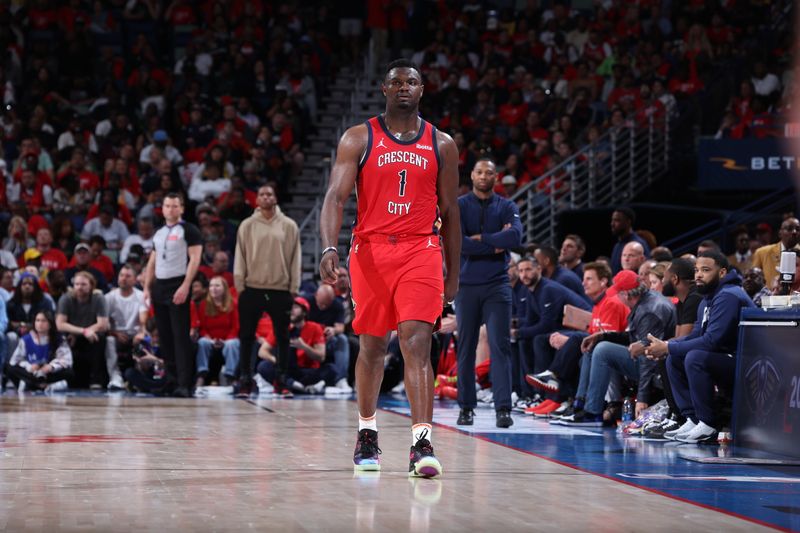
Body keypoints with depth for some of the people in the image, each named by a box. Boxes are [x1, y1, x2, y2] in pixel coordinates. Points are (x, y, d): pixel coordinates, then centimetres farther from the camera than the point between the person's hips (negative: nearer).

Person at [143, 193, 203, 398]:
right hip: (159, 287, 7)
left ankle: (185, 384, -13)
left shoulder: (188, 230, -3)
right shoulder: (159, 233, 18)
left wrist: (185, 287, -20)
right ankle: (171, 379, 15)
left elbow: (194, 259, -11)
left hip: (178, 286, -7)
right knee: (165, 336, 8)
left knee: (181, 336, -11)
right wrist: (147, 287, 12)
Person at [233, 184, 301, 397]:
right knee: (246, 337, 1)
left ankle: (281, 381, 10)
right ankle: (244, 380, 7)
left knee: (283, 338, 3)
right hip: (252, 289, 0)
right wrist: (240, 285, -2)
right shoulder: (247, 225, 5)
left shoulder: (288, 226, 5)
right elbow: (240, 256, 5)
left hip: (280, 290, 0)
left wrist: (294, 287, 0)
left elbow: (295, 258, 5)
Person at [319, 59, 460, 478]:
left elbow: (449, 213, 14)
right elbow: (336, 196, -6)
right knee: (371, 346, 10)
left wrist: (453, 273, 12)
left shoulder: (441, 145, 9)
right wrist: (329, 247, -22)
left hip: (421, 251, 0)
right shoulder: (358, 139, 3)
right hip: (370, 250, 0)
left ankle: (422, 443, -21)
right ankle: (367, 432, 29)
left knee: (417, 342, -15)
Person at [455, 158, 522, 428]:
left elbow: (516, 236, -13)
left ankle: (503, 408, -11)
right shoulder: (458, 206, 3)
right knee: (466, 347, 5)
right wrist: (496, 244, -10)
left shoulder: (507, 207, 6)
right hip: (466, 284, 0)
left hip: (497, 284, 0)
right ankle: (466, 407, 13)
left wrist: (481, 239, -13)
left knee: (500, 345, -8)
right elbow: (456, 242, -13)